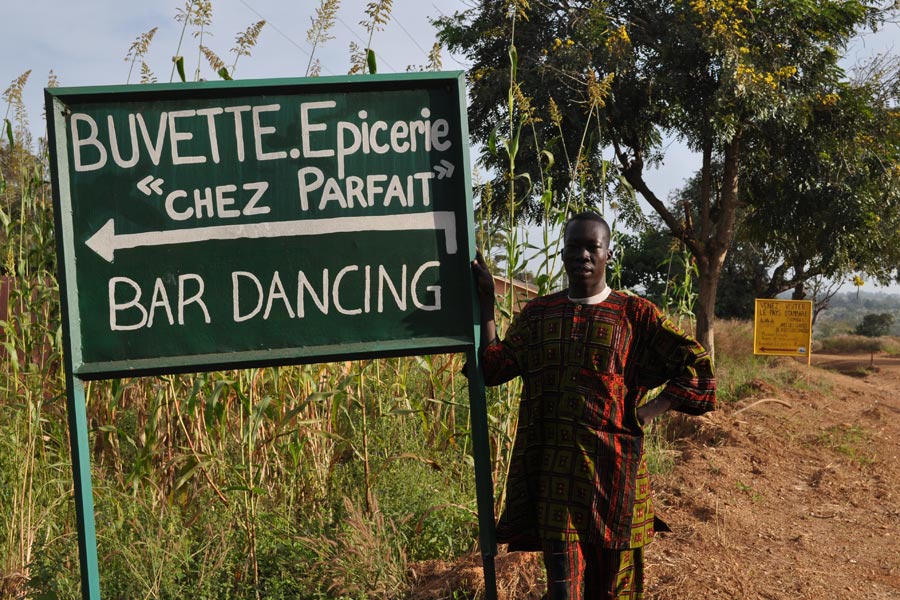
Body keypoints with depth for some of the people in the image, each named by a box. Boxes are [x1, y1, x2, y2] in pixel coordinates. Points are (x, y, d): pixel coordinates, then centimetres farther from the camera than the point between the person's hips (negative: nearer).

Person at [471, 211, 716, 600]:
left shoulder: (635, 314, 1)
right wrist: (486, 300, 1)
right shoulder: (538, 314, 10)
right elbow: (493, 367, 4)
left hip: (611, 469, -1)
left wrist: (646, 412, -7)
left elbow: (696, 366, -1)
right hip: (555, 473, 1)